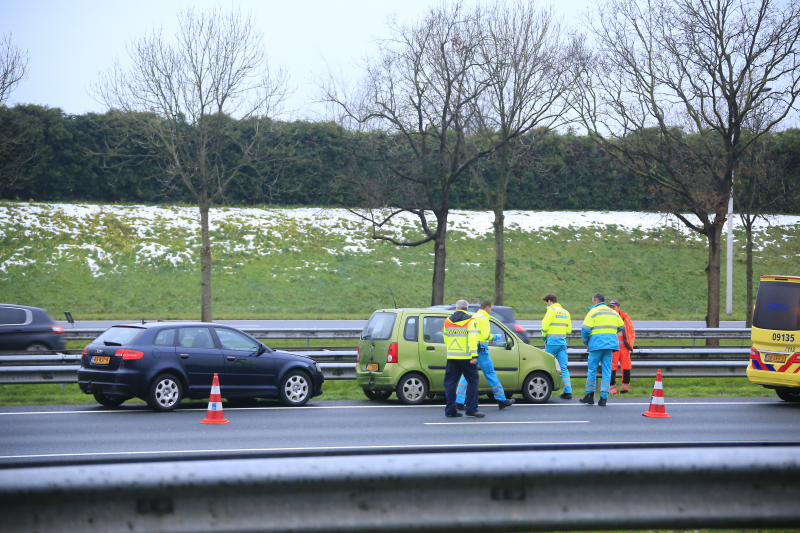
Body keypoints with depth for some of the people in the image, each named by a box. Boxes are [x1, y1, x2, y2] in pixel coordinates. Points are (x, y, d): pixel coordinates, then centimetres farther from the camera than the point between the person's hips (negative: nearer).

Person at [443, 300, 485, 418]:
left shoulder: (448, 321, 11)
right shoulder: (470, 321, -4)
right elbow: (472, 338, -14)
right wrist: (474, 355, -18)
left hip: (452, 357, 4)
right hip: (466, 357, -4)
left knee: (450, 383, 8)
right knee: (472, 381, 3)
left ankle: (450, 409, 5)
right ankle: (472, 409, -3)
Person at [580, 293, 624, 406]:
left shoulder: (593, 312, -2)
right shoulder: (613, 313, 16)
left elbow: (585, 329, -7)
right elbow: (621, 326, 24)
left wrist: (585, 341, 10)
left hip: (597, 343, -5)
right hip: (610, 344, 5)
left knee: (592, 370, 5)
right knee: (606, 371, 4)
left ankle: (590, 396, 9)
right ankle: (604, 398, 0)